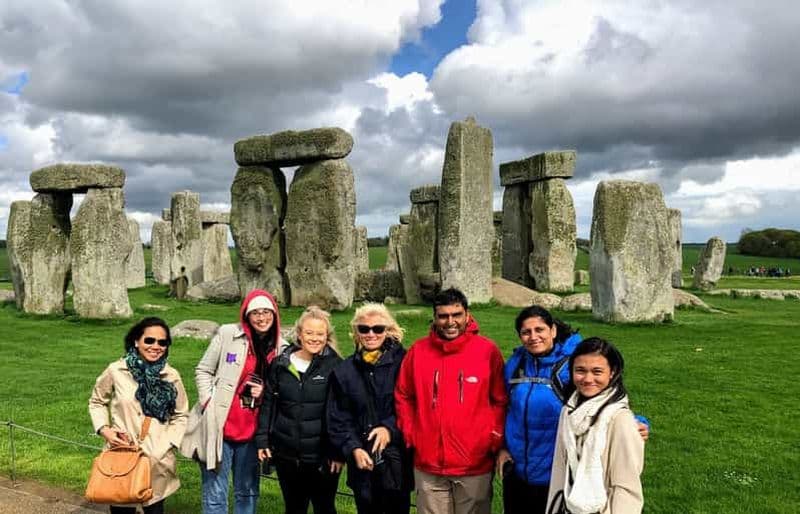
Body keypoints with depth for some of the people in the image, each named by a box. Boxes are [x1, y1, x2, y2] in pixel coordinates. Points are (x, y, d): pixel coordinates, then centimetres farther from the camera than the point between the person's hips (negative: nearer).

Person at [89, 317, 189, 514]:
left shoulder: (172, 376, -2)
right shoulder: (116, 371, -6)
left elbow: (181, 416, 8)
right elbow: (96, 402, 10)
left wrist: (167, 445, -3)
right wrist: (104, 429, -4)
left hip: (158, 461, 1)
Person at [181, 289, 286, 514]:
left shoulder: (282, 348, 2)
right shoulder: (227, 334, -5)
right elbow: (203, 370, 1)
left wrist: (266, 393, -5)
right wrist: (208, 403, -10)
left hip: (252, 432, 3)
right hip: (218, 427, -3)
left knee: (247, 492, 17)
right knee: (215, 495, 5)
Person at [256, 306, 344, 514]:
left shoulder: (335, 366, -7)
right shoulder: (280, 364, 2)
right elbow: (268, 404, 9)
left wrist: (338, 452, -10)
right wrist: (262, 440, 4)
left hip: (321, 456, -3)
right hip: (286, 455, 3)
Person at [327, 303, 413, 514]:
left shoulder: (403, 362, -6)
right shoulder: (344, 370, 6)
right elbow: (338, 417, 6)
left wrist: (390, 428, -20)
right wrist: (353, 448, -6)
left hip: (396, 460, -3)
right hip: (362, 461, 3)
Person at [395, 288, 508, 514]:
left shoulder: (488, 350, -6)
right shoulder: (418, 351, 0)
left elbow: (500, 400, 0)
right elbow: (403, 397, 9)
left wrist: (494, 440, -6)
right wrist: (410, 434, 1)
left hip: (475, 466, -2)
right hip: (427, 465, 2)